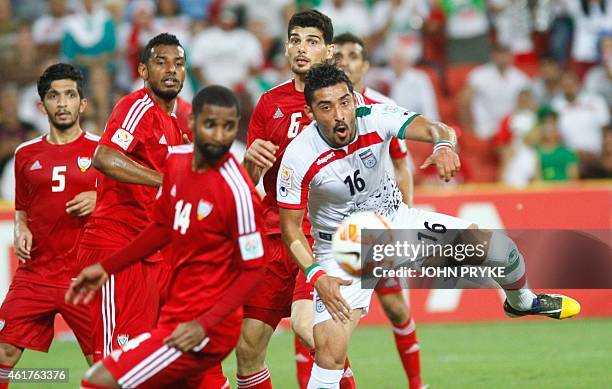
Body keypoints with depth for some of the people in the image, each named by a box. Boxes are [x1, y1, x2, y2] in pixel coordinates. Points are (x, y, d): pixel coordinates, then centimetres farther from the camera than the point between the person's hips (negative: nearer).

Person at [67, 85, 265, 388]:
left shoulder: (238, 192, -20)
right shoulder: (177, 160, 4)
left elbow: (252, 271, -16)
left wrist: (204, 325, -24)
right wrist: (106, 268, 19)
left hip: (205, 330, -9)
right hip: (176, 315, 9)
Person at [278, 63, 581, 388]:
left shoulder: (374, 118, -21)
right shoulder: (299, 157, -25)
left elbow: (435, 129, -32)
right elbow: (290, 226, -16)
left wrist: (443, 144, -57)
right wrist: (315, 275, -29)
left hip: (394, 219, 3)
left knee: (497, 246, -8)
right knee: (330, 353, -18)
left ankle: (521, 301, 27)